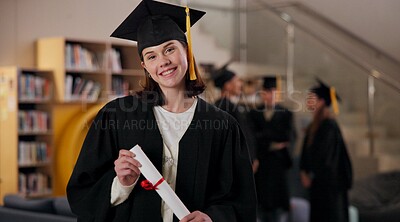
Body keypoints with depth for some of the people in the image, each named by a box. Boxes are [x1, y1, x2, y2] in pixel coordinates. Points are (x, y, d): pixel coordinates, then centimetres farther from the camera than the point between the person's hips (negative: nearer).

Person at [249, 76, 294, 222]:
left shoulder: (285, 113, 2)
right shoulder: (254, 113, 6)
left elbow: (288, 138, -7)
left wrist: (264, 135, -8)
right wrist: (272, 144, -10)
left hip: (278, 161, -1)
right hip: (260, 161, 1)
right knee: (261, 199, 4)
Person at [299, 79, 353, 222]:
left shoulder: (329, 125, -17)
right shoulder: (313, 125, 11)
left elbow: (324, 155, -18)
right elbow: (307, 151, 14)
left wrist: (312, 175, -10)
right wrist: (304, 173, 3)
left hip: (329, 182, -9)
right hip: (317, 181, 9)